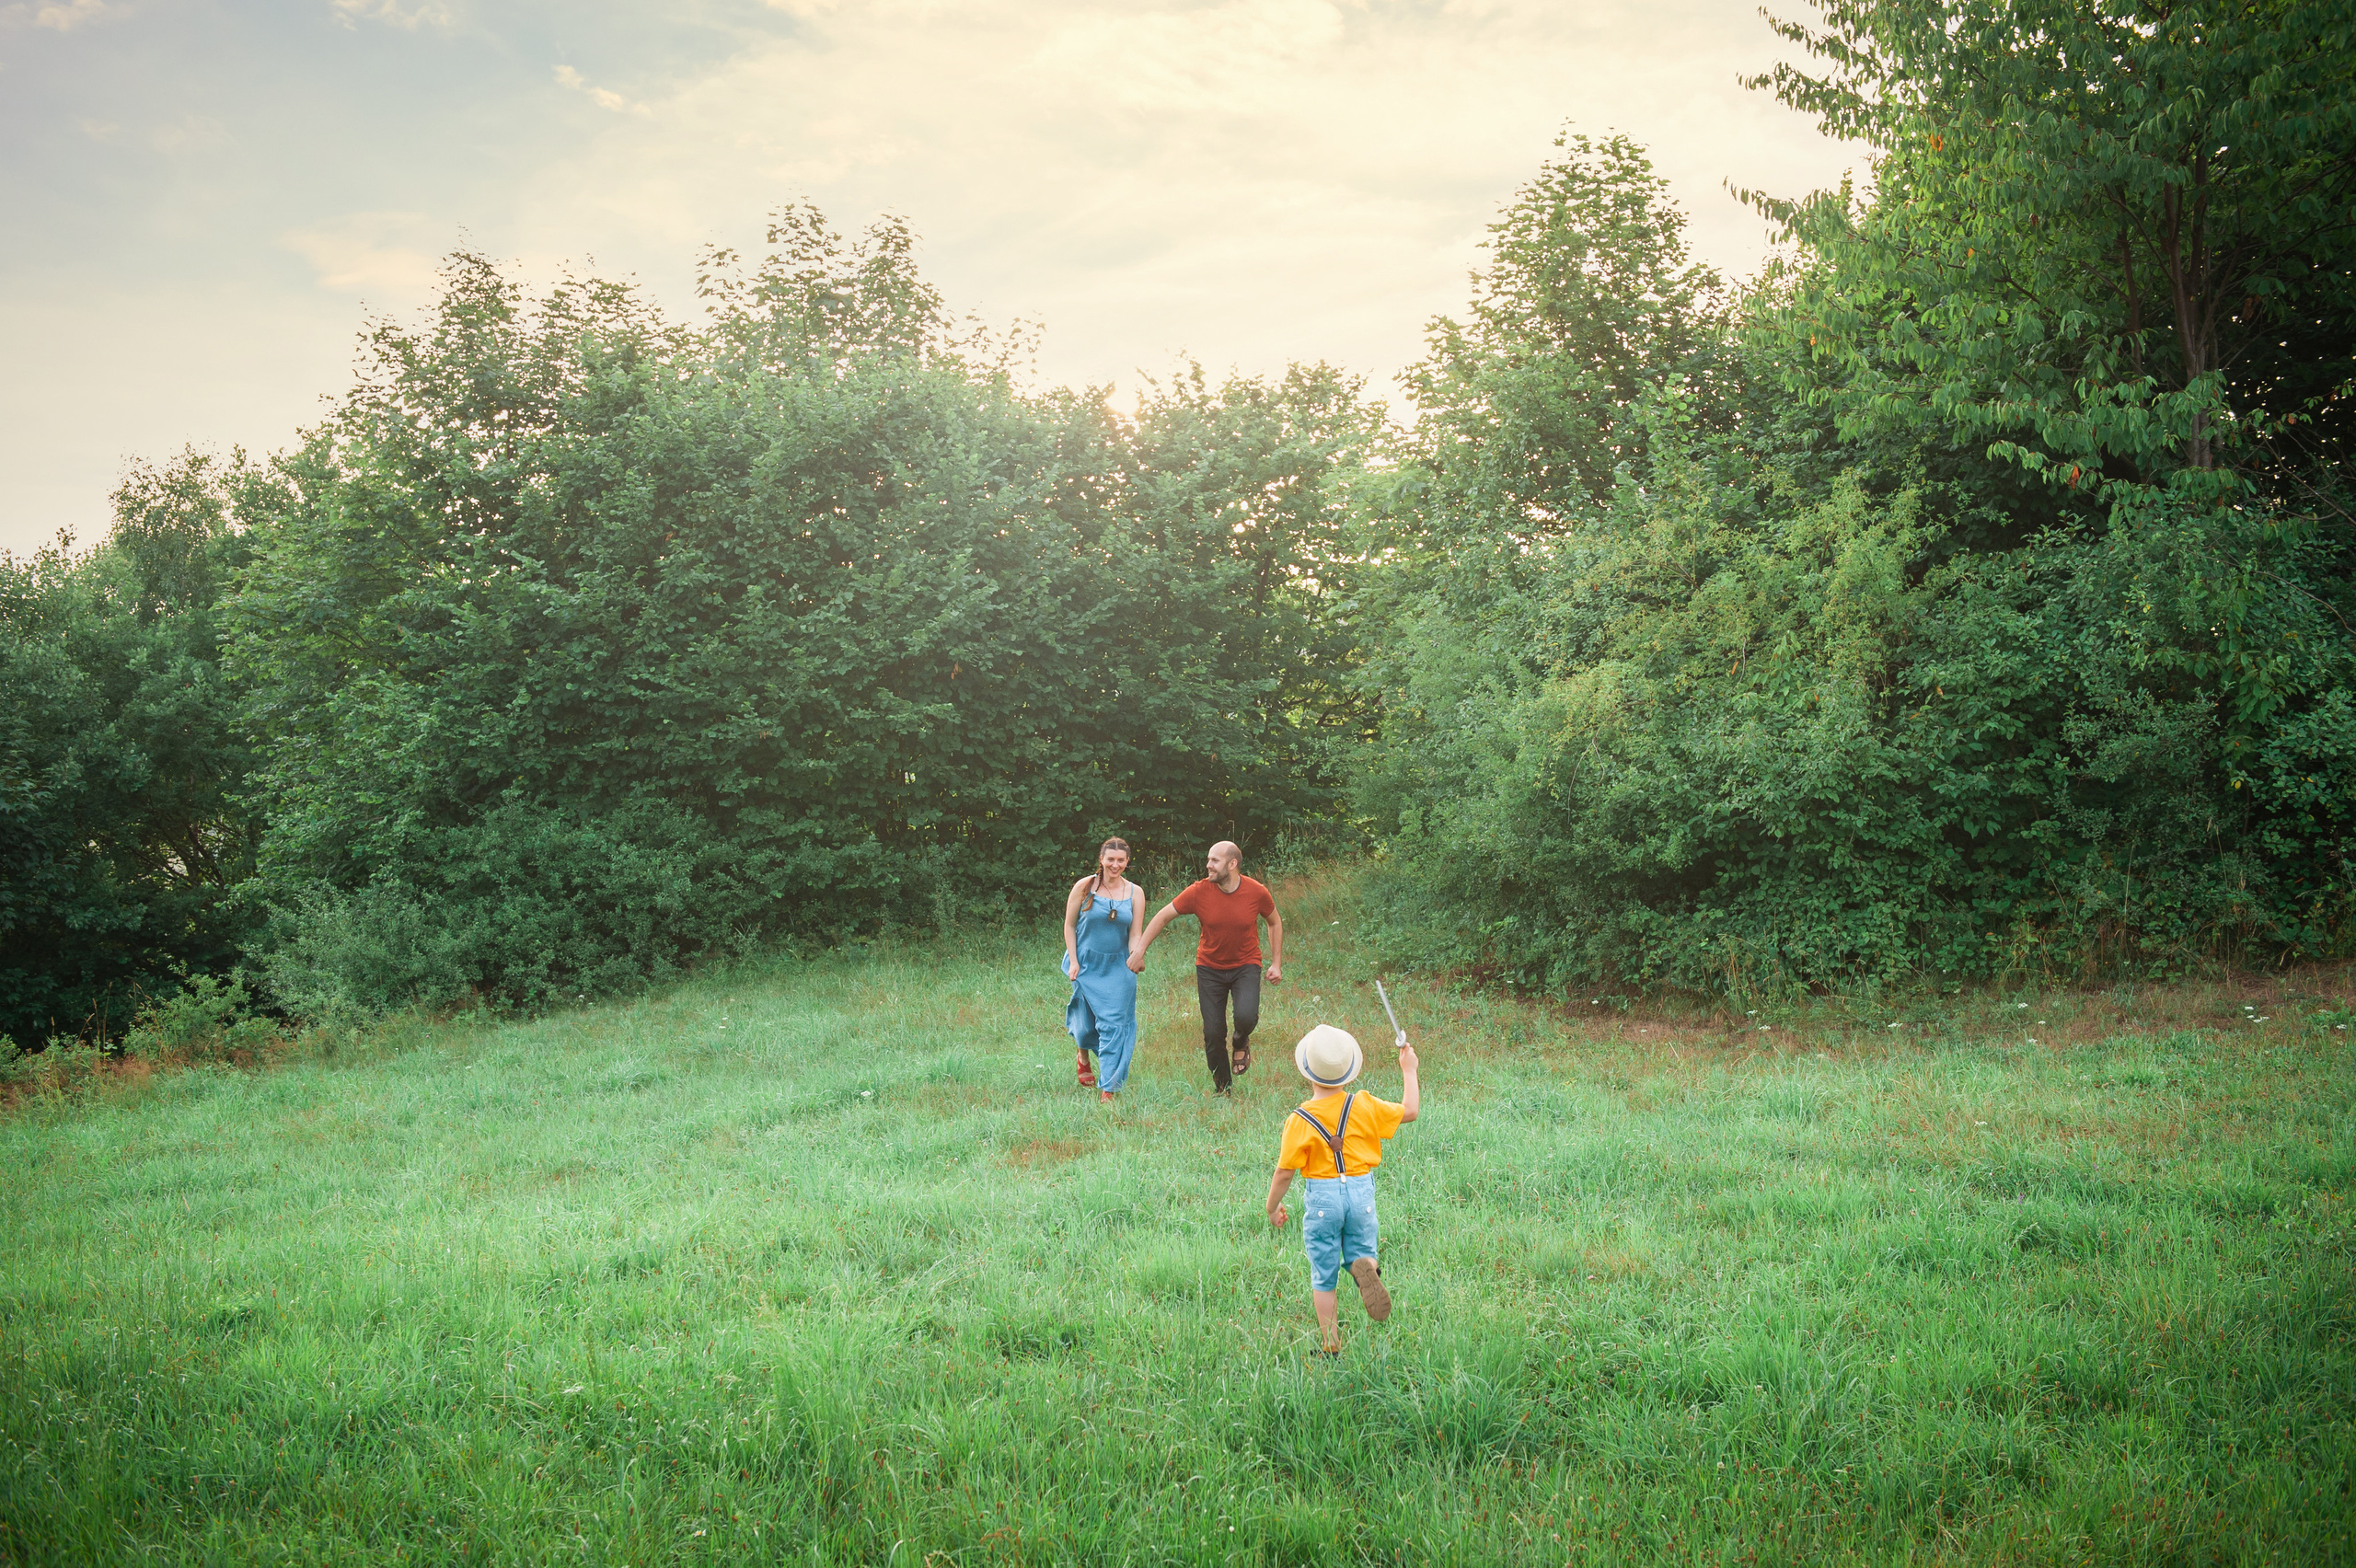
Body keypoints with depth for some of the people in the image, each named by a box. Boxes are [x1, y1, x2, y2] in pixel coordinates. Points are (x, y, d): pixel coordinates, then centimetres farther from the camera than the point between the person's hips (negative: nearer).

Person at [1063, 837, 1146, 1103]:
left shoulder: (1135, 893, 0)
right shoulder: (1084, 887, -5)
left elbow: (1135, 934, 1)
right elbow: (1069, 925, 0)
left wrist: (1136, 955, -18)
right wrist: (1073, 961, -6)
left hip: (1118, 968, 1)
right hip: (1087, 964, -1)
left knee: (1114, 1024, -6)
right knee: (1086, 1020, 8)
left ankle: (1108, 1089, -1)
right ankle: (1083, 1055, 44)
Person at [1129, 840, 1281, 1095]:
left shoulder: (1256, 892, -15)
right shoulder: (1199, 892, -16)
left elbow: (1275, 922, 5)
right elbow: (1163, 917, -5)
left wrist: (1276, 963, 1)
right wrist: (1139, 951, -7)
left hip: (1245, 965, -1)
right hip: (1210, 967, 1)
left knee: (1246, 1017, -26)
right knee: (1213, 1033, -2)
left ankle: (1241, 1043, 11)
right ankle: (1223, 1090, 19)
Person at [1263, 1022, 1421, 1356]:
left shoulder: (1300, 1121, -13)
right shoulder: (1364, 1107, -7)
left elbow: (1284, 1172, -9)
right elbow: (1409, 1111, 8)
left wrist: (1272, 1207, 8)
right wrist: (1408, 1070, 22)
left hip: (1322, 1197, -2)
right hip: (1361, 1192, 2)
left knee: (1324, 1276, 11)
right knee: (1359, 1251, 19)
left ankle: (1330, 1345, 16)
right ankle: (1366, 1267, -19)